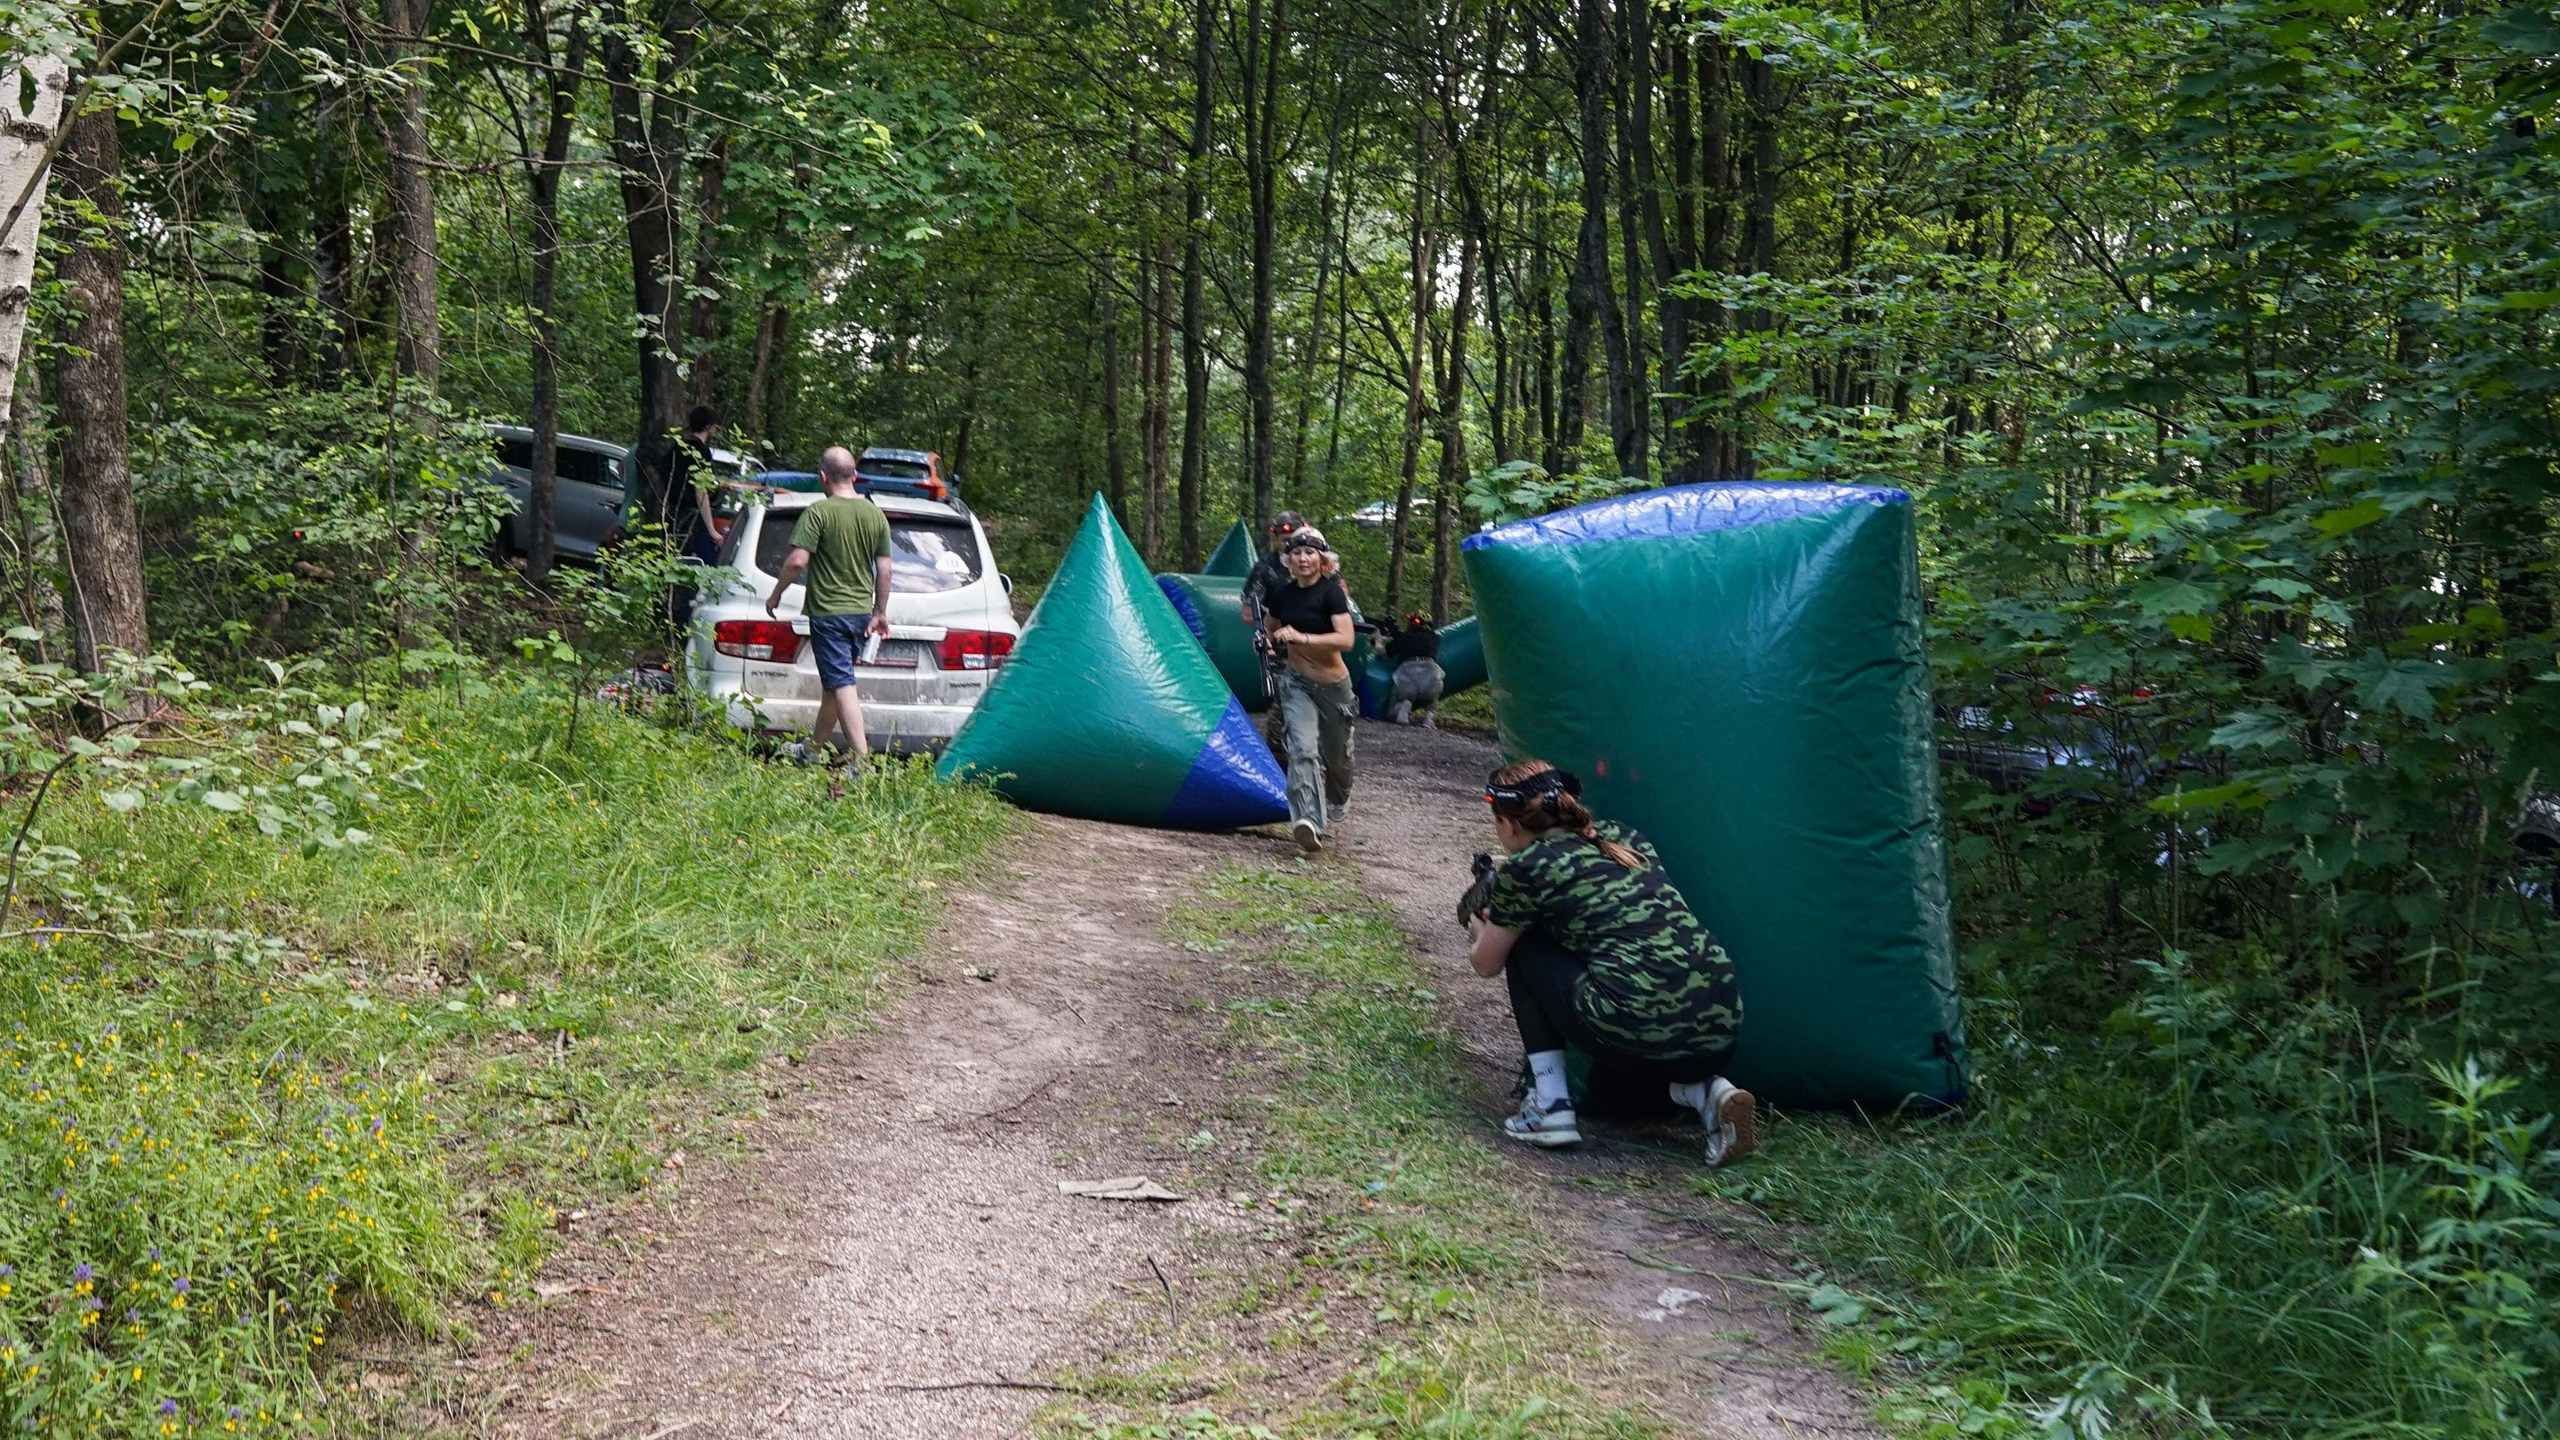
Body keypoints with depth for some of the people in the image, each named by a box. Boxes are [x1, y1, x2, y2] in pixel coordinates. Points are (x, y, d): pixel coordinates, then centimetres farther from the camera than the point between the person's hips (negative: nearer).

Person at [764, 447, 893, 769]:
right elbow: (884, 569, 7)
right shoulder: (875, 515, 5)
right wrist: (880, 613, 15)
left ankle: (862, 760, -14)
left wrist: (775, 595, -3)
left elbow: (797, 561, -18)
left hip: (828, 611, -6)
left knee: (842, 685, -7)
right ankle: (812, 748, 32)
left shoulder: (819, 512, -12)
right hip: (861, 610, 6)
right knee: (833, 683, 18)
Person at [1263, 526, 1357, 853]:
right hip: (1297, 682, 2)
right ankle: (1309, 822, -32)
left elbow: (1345, 640, -30)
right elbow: (1269, 628, 24)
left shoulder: (1331, 593, -15)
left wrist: (1302, 637, -35)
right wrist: (1272, 643, 8)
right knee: (1302, 749, -20)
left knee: (1335, 754, 16)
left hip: (1332, 684, -2)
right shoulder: (1281, 594, -1)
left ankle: (1337, 800, 49)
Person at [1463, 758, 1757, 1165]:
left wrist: (1483, 932, 43)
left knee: (1523, 946, 17)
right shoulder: (1623, 837, 20)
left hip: (1639, 1036, -6)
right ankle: (1704, 1091, 12)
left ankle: (1550, 1106, 12)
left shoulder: (1525, 868, 3)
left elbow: (1487, 966, 19)